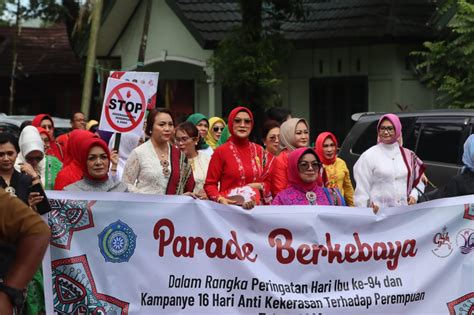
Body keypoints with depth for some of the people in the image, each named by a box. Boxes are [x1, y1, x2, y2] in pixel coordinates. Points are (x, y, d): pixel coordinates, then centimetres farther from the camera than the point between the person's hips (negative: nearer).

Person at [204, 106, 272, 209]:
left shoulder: (259, 150, 14)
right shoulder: (221, 151, 2)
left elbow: (267, 182, 21)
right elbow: (210, 184, 2)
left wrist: (260, 186, -2)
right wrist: (220, 199, -16)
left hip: (255, 206, 3)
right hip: (230, 205, -3)